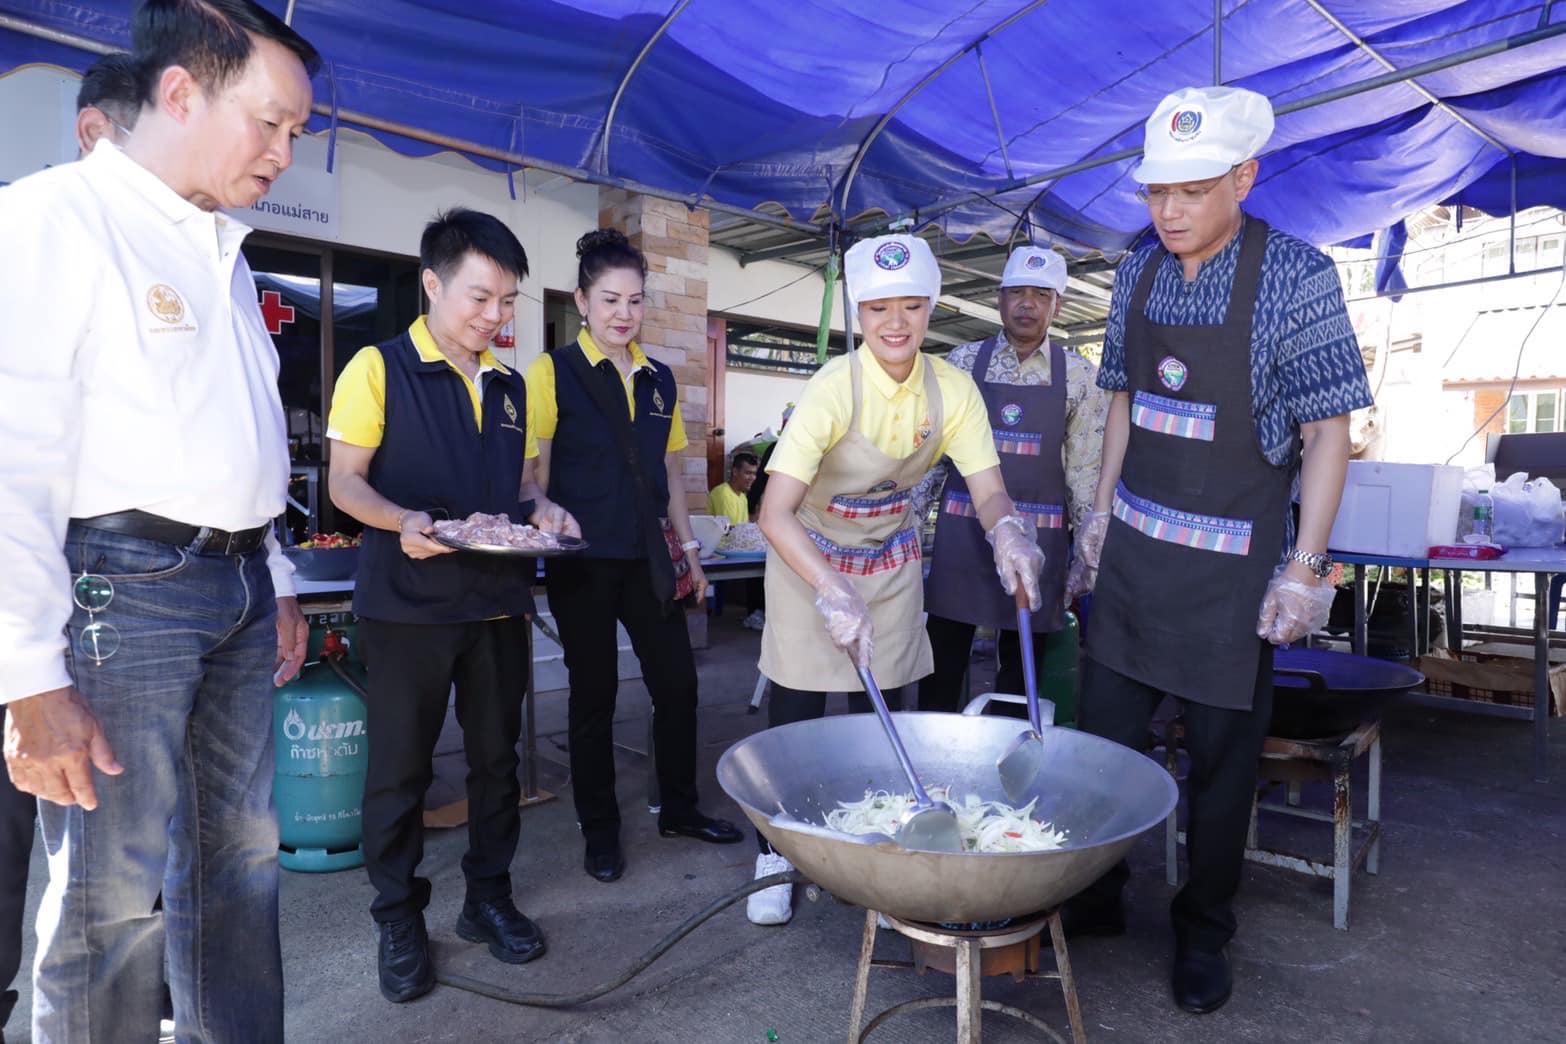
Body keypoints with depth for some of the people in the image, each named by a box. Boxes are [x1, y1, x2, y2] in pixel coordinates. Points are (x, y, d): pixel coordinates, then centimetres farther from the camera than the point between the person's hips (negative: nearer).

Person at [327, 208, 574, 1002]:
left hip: (499, 600, 5)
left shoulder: (509, 384, 10)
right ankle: (399, 919, 24)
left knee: (496, 755, 13)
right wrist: (404, 521, -26)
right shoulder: (379, 368, -5)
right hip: (408, 602, -5)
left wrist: (540, 510, -4)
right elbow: (345, 481, -7)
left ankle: (488, 898, 30)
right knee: (400, 765, 7)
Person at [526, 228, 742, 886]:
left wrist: (688, 548, 14)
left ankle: (680, 808, 28)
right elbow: (534, 472, -4)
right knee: (594, 691, 5)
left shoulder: (659, 380, 12)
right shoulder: (555, 371, -2)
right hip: (584, 560, -5)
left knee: (678, 682, 8)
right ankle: (600, 831, 22)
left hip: (646, 557, 5)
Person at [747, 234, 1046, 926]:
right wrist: (833, 593, -45)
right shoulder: (835, 388, -28)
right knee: (796, 714, 0)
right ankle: (774, 856, 20)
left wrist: (1008, 530, -37)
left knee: (883, 714, 8)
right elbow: (775, 514, -33)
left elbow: (989, 490, -14)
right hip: (811, 558, -3)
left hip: (892, 560, 4)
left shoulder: (951, 389, -14)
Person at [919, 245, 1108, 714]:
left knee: (1021, 661, 11)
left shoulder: (1077, 376, 3)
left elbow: (1086, 472, 4)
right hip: (962, 529, 0)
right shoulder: (964, 360, 3)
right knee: (944, 656, 5)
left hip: (1038, 535, 0)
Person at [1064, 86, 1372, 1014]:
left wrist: (1306, 569, -14)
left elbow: (1329, 433, -10)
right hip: (1135, 548, 5)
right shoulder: (1139, 275, 5)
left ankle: (1205, 934, 28)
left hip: (1233, 566, -4)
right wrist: (1102, 513, 12)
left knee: (1223, 758, 8)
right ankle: (1098, 896, 30)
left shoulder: (1296, 277, -11)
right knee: (1104, 733, 11)